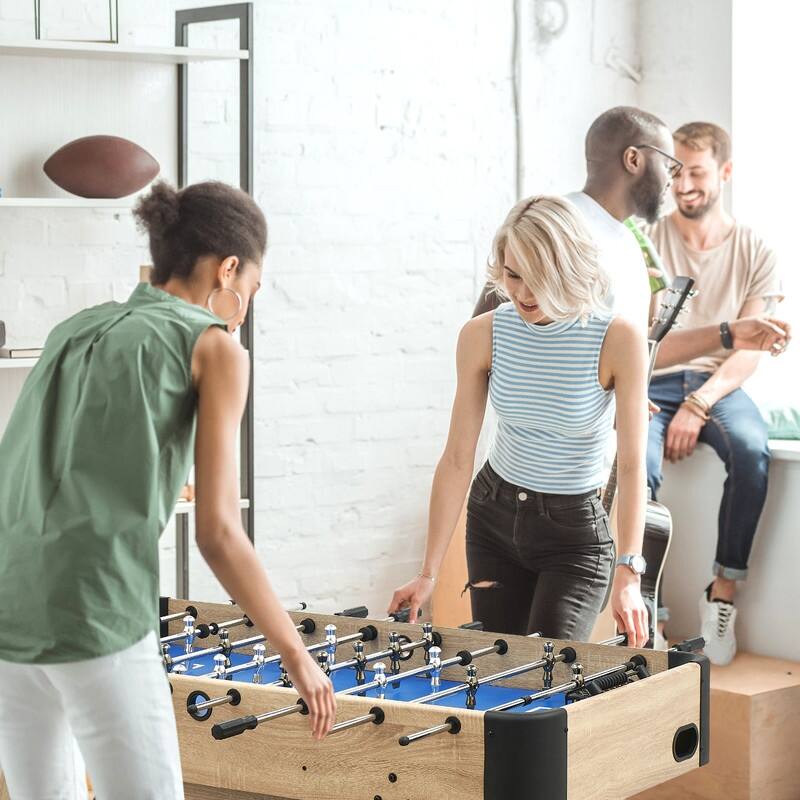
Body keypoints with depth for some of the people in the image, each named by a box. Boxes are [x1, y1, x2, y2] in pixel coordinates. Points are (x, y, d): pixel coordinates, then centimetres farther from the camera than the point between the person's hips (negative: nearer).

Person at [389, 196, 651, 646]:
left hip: (575, 529, -3)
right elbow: (457, 459, -9)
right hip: (494, 514, 3)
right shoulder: (483, 335, -11)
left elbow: (632, 465, -21)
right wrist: (428, 574, -11)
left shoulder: (618, 339, -19)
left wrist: (628, 574, -31)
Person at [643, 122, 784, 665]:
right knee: (637, 462, -33)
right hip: (653, 382, 0)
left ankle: (723, 594, -23)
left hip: (719, 384, 0)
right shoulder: (647, 243, 8)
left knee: (752, 450, -34)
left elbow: (750, 350, 0)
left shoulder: (755, 252, 8)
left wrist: (699, 405, -16)